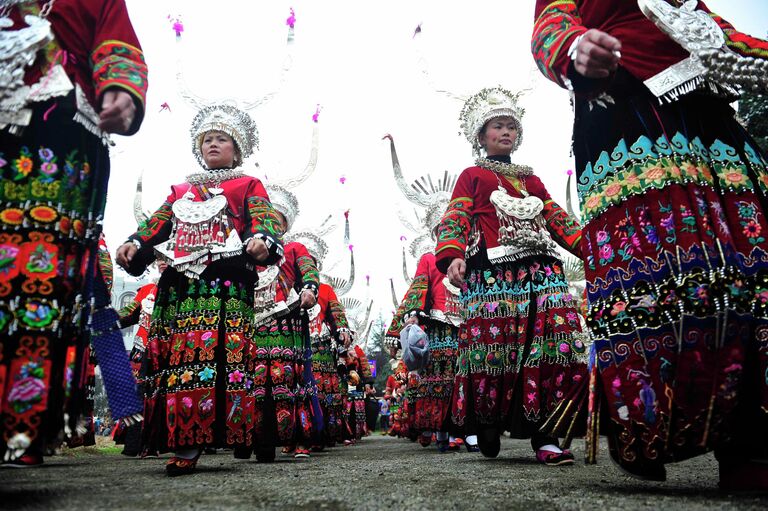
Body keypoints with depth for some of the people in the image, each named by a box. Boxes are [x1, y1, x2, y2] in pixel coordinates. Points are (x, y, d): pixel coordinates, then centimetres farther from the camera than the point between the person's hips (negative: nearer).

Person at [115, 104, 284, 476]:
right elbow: (157, 224, 21)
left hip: (227, 282, -4)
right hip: (180, 282, 4)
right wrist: (134, 244, 0)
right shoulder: (181, 190, 32)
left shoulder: (247, 185, 19)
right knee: (179, 357, -4)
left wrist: (262, 240, -23)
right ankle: (184, 442, 0)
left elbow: (264, 218, 0)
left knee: (225, 356, -15)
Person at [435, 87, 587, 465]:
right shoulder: (472, 176, 15)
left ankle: (543, 435, -6)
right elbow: (454, 220, 2)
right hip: (492, 274, -4)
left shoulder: (531, 180, 29)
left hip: (541, 270, 4)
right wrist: (452, 256, -18)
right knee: (494, 348, -9)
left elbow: (557, 219, 23)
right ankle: (488, 429, 12)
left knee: (550, 346, -11)